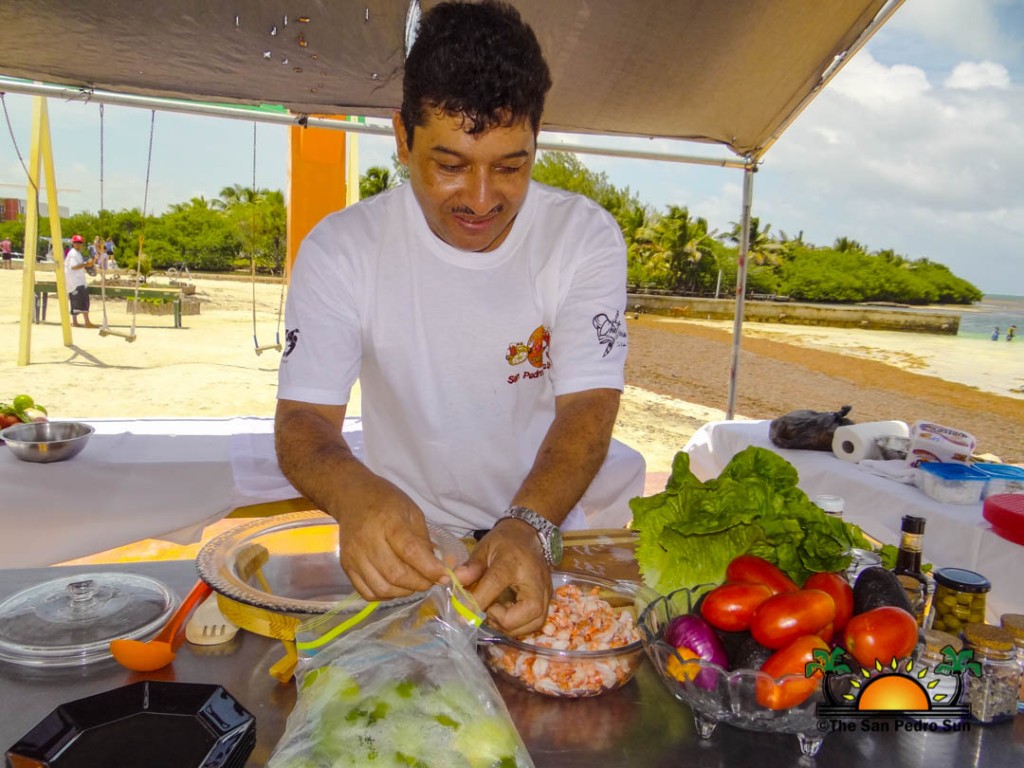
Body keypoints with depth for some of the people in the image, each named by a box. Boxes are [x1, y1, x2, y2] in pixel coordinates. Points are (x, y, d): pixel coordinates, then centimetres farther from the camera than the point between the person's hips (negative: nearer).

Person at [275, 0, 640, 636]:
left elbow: (588, 407, -15)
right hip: (404, 540, 2)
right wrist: (355, 491, -35)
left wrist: (530, 526, -34)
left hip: (550, 533, -1)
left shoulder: (586, 237, -8)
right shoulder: (339, 249, -8)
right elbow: (302, 417, -12)